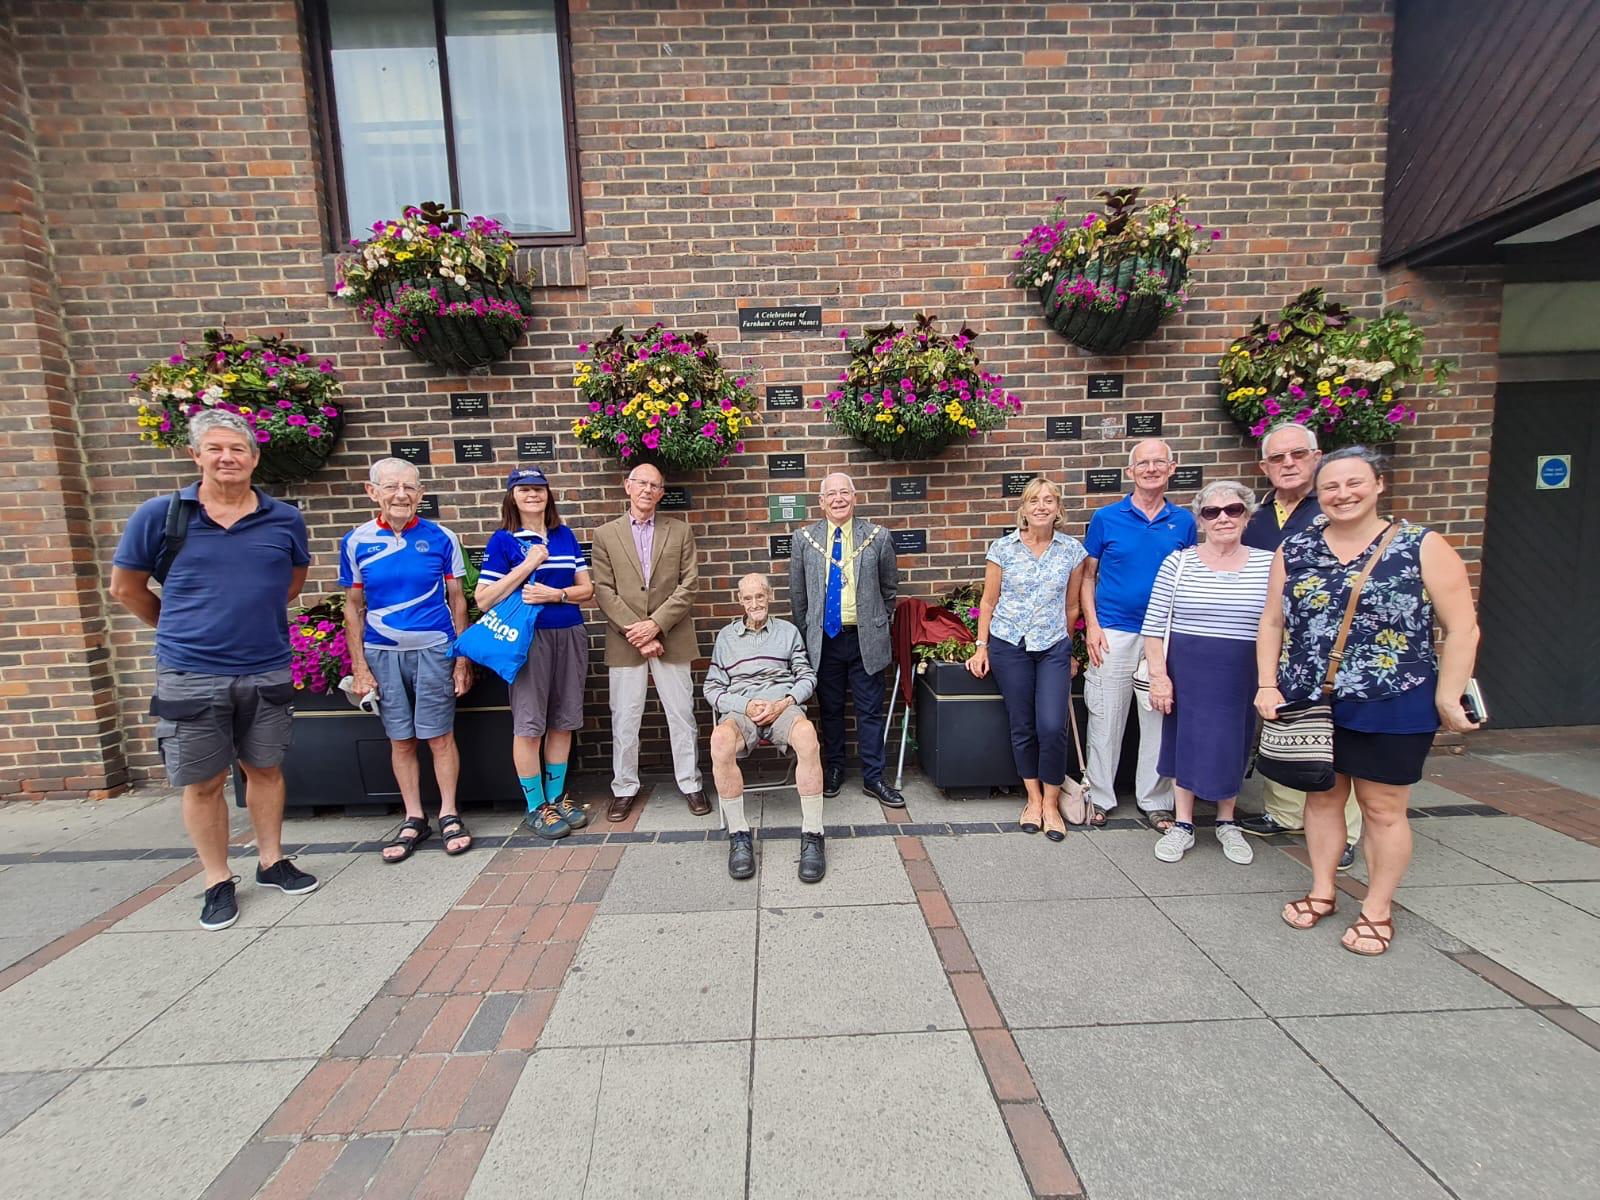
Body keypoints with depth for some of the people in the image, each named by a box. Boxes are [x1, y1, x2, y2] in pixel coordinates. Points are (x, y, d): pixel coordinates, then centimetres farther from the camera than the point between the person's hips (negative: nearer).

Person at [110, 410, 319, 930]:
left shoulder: (285, 519, 0)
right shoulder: (159, 515, -4)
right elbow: (126, 588, 8)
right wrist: (180, 630, 12)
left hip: (267, 671, 2)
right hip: (190, 676, -1)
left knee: (264, 769, 14)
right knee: (203, 782, 8)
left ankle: (271, 861, 29)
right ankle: (218, 882, 24)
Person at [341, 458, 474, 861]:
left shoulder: (440, 538, -2)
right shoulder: (357, 542, 2)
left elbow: (457, 600, 2)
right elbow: (353, 608, 6)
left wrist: (462, 657, -2)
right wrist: (359, 667, 1)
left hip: (433, 650, -2)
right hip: (382, 654, 2)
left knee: (440, 736, 2)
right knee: (400, 740, 10)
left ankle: (449, 814, 18)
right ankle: (414, 820, 23)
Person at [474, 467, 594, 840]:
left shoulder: (565, 536, 10)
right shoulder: (503, 540, -1)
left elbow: (587, 588, 9)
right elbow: (484, 600, -8)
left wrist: (556, 594, -11)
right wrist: (527, 565, -15)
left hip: (570, 637, 4)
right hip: (529, 638, -4)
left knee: (563, 720, 10)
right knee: (529, 724, 2)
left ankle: (556, 796, 25)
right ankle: (536, 807, 17)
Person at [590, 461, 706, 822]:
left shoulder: (680, 532, 6)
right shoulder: (605, 534, 5)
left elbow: (689, 585, -2)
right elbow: (604, 591, -2)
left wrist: (656, 624, -12)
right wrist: (636, 633, -11)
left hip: (671, 639, 0)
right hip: (625, 641, 0)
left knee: (682, 715, 8)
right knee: (624, 719, 8)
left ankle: (690, 783, 23)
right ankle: (624, 788, 25)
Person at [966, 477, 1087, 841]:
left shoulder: (1072, 550, 3)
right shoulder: (1002, 548, -1)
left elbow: (1071, 606, 11)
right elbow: (989, 601, 3)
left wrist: (1066, 648, 15)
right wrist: (981, 646, 0)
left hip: (1053, 647, 1)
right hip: (1009, 645, 0)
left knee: (1053, 727, -8)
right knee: (1022, 727, 7)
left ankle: (1051, 804, 13)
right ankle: (1034, 799, 25)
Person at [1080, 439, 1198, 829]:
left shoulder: (1183, 522, 7)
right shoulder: (1106, 518, 1)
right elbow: (1087, 576, 3)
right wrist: (1092, 626, -7)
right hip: (1113, 633, -2)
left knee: (1160, 720, 10)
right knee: (1106, 718, 4)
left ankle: (1155, 802, 25)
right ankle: (1100, 797, 20)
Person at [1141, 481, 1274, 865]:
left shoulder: (1267, 564, 1)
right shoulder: (1178, 562, -3)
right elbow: (1153, 625, -5)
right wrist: (1158, 674, -9)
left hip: (1242, 674, 1)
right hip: (1186, 669, -1)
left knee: (1231, 746, 12)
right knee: (1185, 742, 8)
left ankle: (1227, 823, 34)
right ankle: (1183, 825, 23)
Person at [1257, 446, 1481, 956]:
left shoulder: (1423, 547, -5)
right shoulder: (1294, 550, 3)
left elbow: (1462, 629, -5)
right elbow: (1272, 622, 5)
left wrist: (1448, 698, -10)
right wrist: (1267, 684, -2)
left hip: (1392, 707, -2)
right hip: (1310, 704, 3)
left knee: (1383, 808, 9)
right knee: (1322, 796, 15)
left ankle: (1377, 910, 27)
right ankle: (1322, 891, 32)